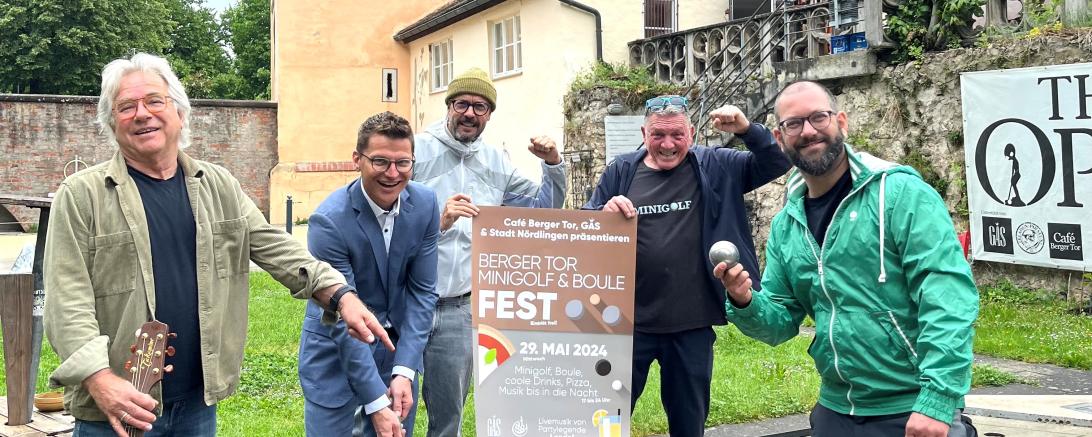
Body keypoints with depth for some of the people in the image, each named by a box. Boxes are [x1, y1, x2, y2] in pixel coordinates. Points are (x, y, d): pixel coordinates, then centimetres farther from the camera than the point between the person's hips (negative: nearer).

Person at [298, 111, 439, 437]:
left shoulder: (425, 204, -8)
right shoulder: (329, 220, -22)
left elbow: (422, 291, -4)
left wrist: (404, 371, -12)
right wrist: (376, 402, -21)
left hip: (399, 343, 4)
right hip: (336, 352, -4)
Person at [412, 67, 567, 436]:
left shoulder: (496, 162, 11)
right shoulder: (417, 150, -4)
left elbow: (543, 208, 17)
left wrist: (553, 165, 2)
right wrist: (437, 222, -23)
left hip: (459, 306, 4)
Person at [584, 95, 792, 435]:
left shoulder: (715, 168, 2)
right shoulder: (622, 171, 1)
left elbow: (777, 164, -1)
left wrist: (748, 130, -18)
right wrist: (605, 213, -19)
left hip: (692, 324, 0)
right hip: (629, 321, 0)